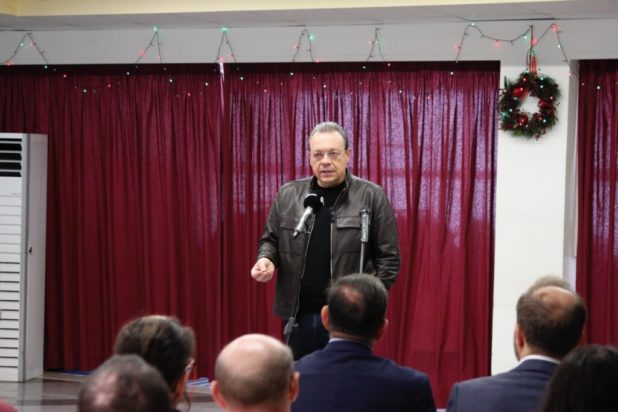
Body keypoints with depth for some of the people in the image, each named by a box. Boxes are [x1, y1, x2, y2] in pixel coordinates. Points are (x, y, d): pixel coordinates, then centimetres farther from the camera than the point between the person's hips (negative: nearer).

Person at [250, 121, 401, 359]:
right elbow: (270, 240, 17)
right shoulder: (288, 195, 7)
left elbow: (388, 257, -2)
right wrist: (266, 259, -5)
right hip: (299, 316, 3)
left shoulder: (371, 197, -2)